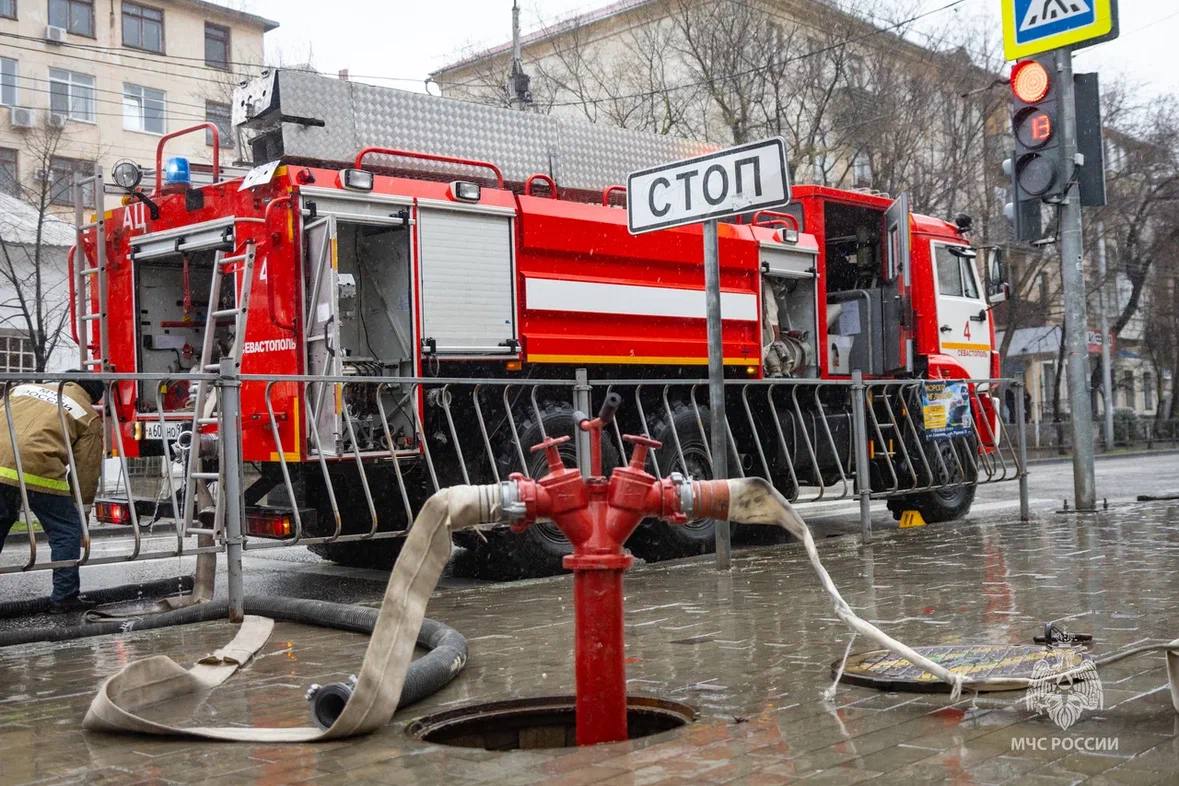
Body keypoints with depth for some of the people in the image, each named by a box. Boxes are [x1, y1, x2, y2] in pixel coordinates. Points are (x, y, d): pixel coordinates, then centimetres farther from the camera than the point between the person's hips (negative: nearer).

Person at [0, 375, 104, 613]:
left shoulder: (24, 387, 29)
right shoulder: (89, 417, 15)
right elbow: (86, 471, 11)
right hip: (38, 470, -5)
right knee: (67, 531, 11)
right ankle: (64, 597, 13)